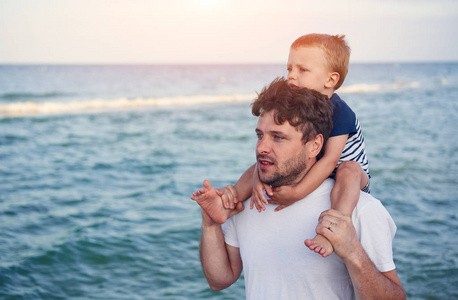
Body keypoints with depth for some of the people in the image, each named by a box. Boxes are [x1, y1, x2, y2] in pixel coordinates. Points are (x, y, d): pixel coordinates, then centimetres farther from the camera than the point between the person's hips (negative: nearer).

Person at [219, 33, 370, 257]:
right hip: (309, 175, 6)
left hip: (349, 180, -6)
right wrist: (257, 180, -29)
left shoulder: (340, 113, -25)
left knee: (349, 170, -41)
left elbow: (329, 159, -34)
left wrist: (296, 193, -40)